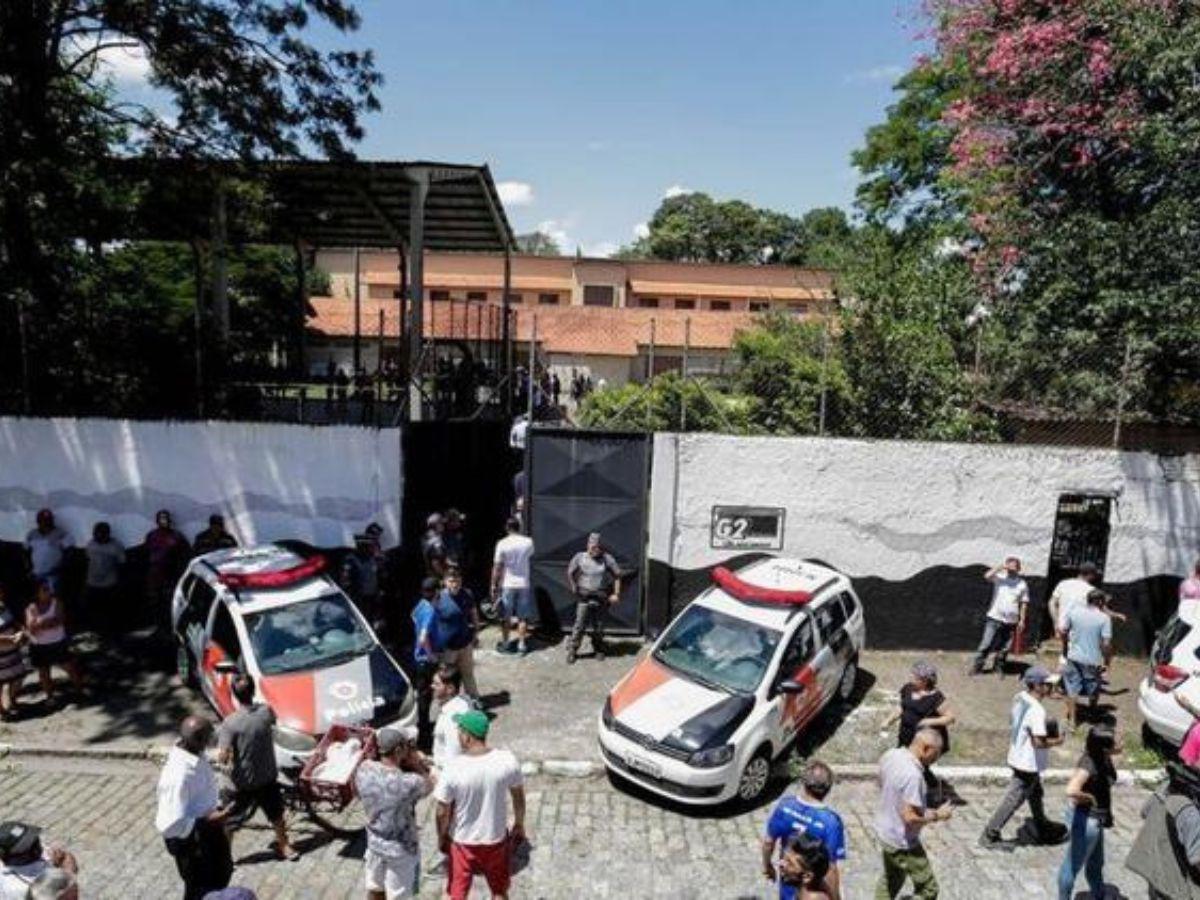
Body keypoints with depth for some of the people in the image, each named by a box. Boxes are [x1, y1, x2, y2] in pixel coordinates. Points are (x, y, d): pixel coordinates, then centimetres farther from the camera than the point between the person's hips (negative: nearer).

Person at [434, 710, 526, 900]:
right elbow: (519, 797, -3)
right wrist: (519, 824, 14)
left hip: (463, 841, -1)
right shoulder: (507, 760, -19)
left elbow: (443, 812, -13)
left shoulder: (453, 769, -25)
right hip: (496, 839, 2)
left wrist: (441, 838, 6)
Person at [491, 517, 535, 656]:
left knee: (506, 617, 11)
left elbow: (497, 567, -11)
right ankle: (522, 644, 16)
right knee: (523, 616, 11)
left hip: (507, 585, -2)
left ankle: (505, 644, 22)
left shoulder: (502, 543, -13)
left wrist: (494, 585, -3)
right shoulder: (528, 542, -6)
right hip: (524, 584, 2)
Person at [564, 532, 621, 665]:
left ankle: (598, 650, 28)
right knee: (580, 625, -5)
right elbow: (570, 573, 9)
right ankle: (572, 650, 7)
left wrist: (616, 594, -1)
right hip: (584, 598, -1)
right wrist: (573, 588, 4)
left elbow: (617, 575, 1)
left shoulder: (607, 558, -4)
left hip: (600, 598, 1)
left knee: (599, 626, 9)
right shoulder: (580, 557, -4)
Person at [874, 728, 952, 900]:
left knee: (891, 877, 29)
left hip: (884, 831, 9)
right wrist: (937, 815, -16)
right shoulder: (913, 775, -33)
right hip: (902, 842, -9)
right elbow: (910, 817, -31)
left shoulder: (890, 755, -6)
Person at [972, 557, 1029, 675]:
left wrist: (1022, 620, 4)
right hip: (994, 618, -2)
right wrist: (1001, 567, -19)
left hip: (1011, 621, 3)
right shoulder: (999, 577, -1)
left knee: (1005, 647, 8)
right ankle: (976, 667, 3)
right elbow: (987, 575, -22)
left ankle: (998, 666, 26)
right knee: (986, 644, -4)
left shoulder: (1022, 584, 6)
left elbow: (1023, 603, 9)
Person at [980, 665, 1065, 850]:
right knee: (1013, 800, 3)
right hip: (1028, 763, -9)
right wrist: (1056, 741, -12)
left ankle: (1043, 829, 48)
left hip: (1018, 757, 9)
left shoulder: (1020, 698, -2)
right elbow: (1039, 742, -29)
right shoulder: (1037, 710, -29)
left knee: (1036, 794, 28)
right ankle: (990, 836, 11)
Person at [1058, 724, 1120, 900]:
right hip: (1085, 820, -9)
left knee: (1096, 863, 29)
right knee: (1073, 865, 9)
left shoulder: (1102, 760, -5)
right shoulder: (1088, 765, -30)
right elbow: (1071, 791, -42)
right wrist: (1089, 798, -24)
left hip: (1095, 819, 9)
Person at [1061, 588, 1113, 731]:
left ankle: (1073, 720, 10)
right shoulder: (1104, 618, -12)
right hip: (1093, 661, -2)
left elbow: (1063, 631, 0)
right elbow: (1106, 643, -15)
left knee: (1072, 689, 10)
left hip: (1074, 657, 2)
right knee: (1093, 690, 20)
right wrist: (1106, 662, -3)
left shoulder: (1073, 611, -5)